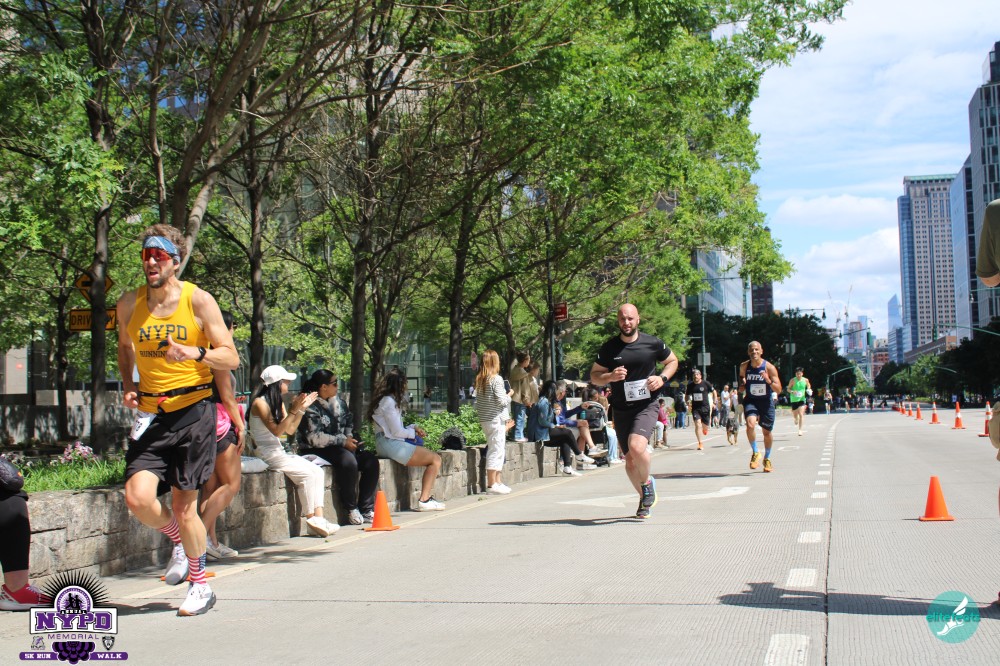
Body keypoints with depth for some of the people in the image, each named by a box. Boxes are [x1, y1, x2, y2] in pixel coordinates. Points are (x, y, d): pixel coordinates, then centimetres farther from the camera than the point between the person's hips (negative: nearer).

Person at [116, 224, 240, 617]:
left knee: (184, 507, 1)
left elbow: (231, 358, -6)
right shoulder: (129, 304, 6)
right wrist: (127, 385, 9)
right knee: (138, 498, -14)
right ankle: (180, 542, 20)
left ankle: (200, 586, 25)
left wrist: (195, 352, -25)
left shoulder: (198, 300, -5)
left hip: (192, 412, -3)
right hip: (149, 415, 3)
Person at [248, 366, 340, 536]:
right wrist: (294, 410, -23)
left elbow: (290, 430, 11)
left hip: (279, 452, 9)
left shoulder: (278, 402, 15)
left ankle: (318, 517, -16)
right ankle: (311, 519, -11)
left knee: (318, 471, -8)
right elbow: (276, 431, -18)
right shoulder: (259, 403, -11)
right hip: (266, 454, -9)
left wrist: (302, 409, 7)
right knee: (307, 474, -21)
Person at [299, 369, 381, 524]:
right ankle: (351, 510, -20)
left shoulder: (338, 402, 14)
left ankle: (366, 509, -12)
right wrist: (343, 441, -18)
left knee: (371, 460, -14)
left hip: (339, 447, 8)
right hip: (315, 451, -8)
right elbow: (314, 438, -19)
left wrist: (350, 439, 1)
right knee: (348, 460, -35)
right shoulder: (310, 407, -11)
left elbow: (349, 423, 23)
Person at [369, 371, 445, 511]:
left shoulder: (386, 400, 21)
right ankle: (424, 500, -11)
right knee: (436, 459, -7)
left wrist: (413, 428, 9)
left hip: (386, 444, 10)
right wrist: (412, 433, 3)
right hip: (391, 444, -10)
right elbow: (397, 432, -15)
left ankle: (426, 498, 2)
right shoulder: (389, 401, -11)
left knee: (433, 458, 11)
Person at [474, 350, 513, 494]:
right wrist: (510, 394, 1)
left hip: (485, 420, 8)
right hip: (496, 419, -8)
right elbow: (502, 401, -16)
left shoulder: (480, 380, 9)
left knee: (497, 451, 16)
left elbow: (478, 402, 13)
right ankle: (491, 485, -3)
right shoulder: (496, 379, -13)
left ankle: (497, 482, 20)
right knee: (496, 451, -4)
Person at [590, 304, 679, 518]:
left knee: (637, 446, -27)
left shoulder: (653, 344, -2)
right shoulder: (609, 348, -1)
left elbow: (672, 361, 14)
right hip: (621, 410, 3)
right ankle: (644, 498, 32)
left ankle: (647, 483, 2)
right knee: (630, 459, 8)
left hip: (647, 406, -3)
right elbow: (594, 376, 6)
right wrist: (610, 377, -16)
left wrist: (662, 378, -5)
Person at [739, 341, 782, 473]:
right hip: (750, 401, 1)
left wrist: (768, 381, -31)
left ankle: (767, 459, 35)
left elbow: (778, 390, -13)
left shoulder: (769, 367, -13)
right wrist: (742, 385, -10)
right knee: (750, 424, -27)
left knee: (767, 432, 11)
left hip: (766, 401, -1)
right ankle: (755, 453, -7)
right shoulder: (744, 366, -5)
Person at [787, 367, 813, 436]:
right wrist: (792, 392, -21)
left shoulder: (805, 380, -1)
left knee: (801, 414, -15)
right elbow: (788, 389, -1)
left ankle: (800, 429, -10)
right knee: (794, 415, 11)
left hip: (802, 399, 0)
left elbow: (808, 386, 20)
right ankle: (796, 419, 49)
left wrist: (809, 390, 0)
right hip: (794, 400, 0)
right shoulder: (793, 381, -8)